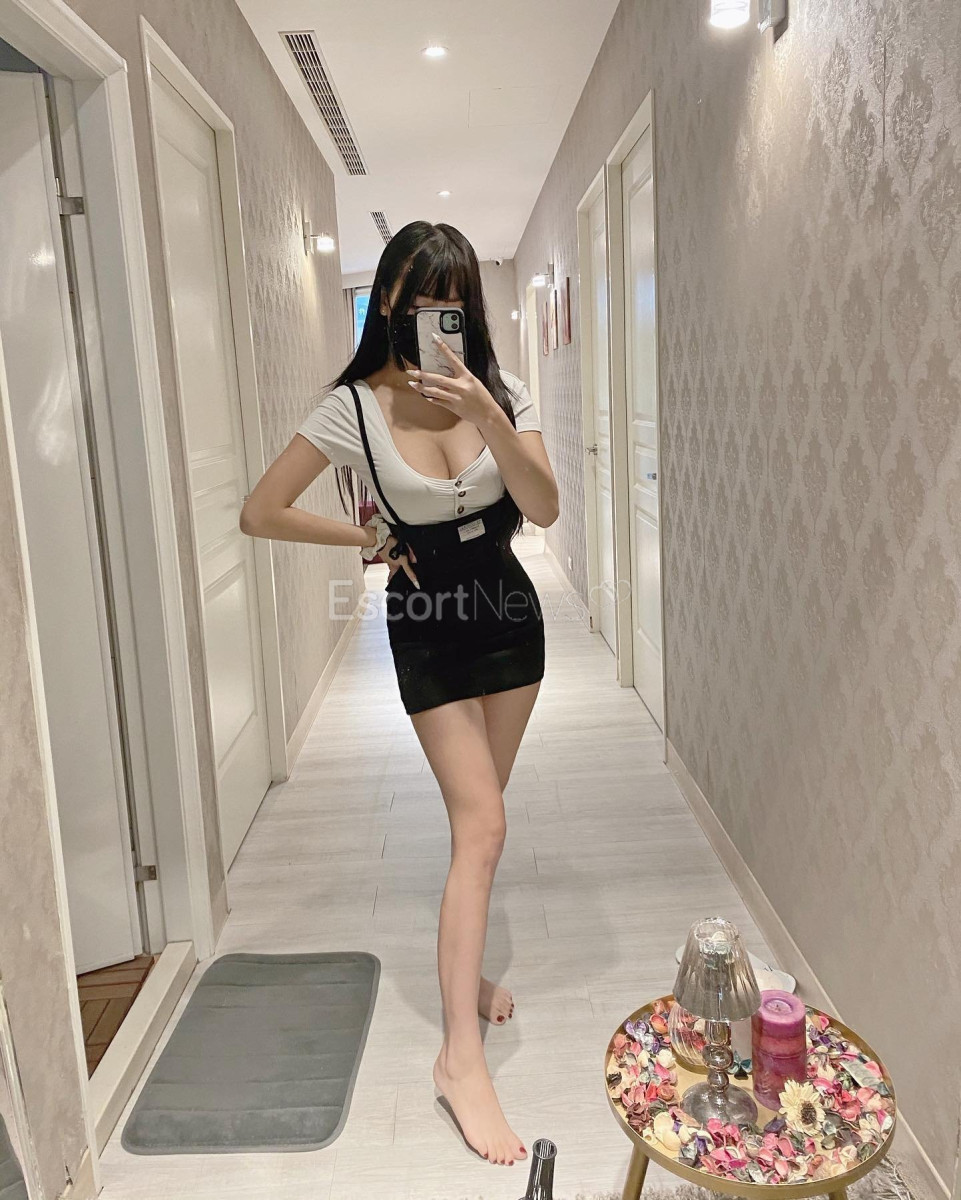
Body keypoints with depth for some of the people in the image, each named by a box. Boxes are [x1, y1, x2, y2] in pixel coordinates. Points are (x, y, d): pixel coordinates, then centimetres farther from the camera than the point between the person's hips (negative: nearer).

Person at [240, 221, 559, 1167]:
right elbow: (261, 513, -7)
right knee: (482, 828, -10)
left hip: (509, 611, 4)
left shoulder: (500, 390, -5)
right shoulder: (353, 409, -12)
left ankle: (466, 968, 38)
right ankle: (460, 1054, 1)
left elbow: (544, 510, -17)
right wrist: (368, 538, -4)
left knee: (477, 813, 15)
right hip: (427, 628, -3)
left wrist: (485, 415, -29)